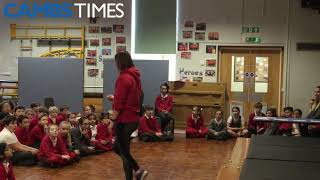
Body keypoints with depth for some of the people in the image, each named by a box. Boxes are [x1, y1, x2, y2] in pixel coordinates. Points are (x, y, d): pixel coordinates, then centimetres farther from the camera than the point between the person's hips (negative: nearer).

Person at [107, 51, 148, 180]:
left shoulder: (123, 78, -16)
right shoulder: (135, 77, 10)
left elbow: (119, 104, -19)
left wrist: (112, 120, -11)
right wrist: (115, 98, 18)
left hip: (125, 120, -9)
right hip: (133, 119, 9)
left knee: (124, 151, 2)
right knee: (117, 148, 20)